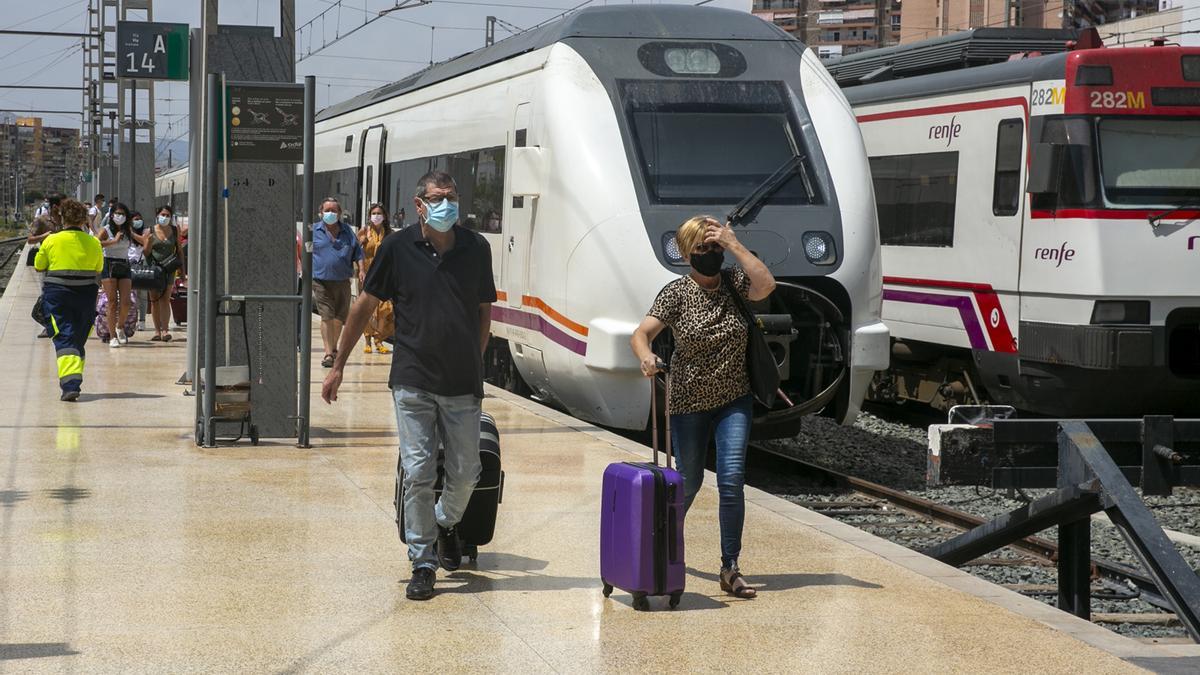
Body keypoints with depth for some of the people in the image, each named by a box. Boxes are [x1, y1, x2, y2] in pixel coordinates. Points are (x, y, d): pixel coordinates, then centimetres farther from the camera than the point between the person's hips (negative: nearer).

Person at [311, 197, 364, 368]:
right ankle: (329, 354, -12)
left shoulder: (347, 232, 12)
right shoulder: (313, 231, 5)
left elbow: (358, 253, 15)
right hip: (321, 281, -3)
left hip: (343, 282, 3)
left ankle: (333, 347, 31)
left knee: (340, 317, 9)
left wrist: (360, 270, 3)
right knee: (326, 317, -12)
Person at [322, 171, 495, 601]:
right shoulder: (398, 248, -3)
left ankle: (446, 524, 39)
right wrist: (338, 366, 6)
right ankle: (423, 563, 9)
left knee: (465, 473, 8)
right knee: (417, 474, -3)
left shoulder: (476, 249, 2)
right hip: (413, 381, -2)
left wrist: (474, 364, 10)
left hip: (463, 385, 2)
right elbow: (365, 306, 5)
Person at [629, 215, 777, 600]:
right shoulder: (676, 293, -11)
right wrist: (645, 356, -43)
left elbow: (766, 285, -23)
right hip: (689, 403, -1)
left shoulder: (733, 283, -2)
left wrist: (734, 244, -20)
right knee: (689, 483, 10)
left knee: (732, 478, -12)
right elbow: (641, 334, -21)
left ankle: (730, 569, -4)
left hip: (734, 399, 2)